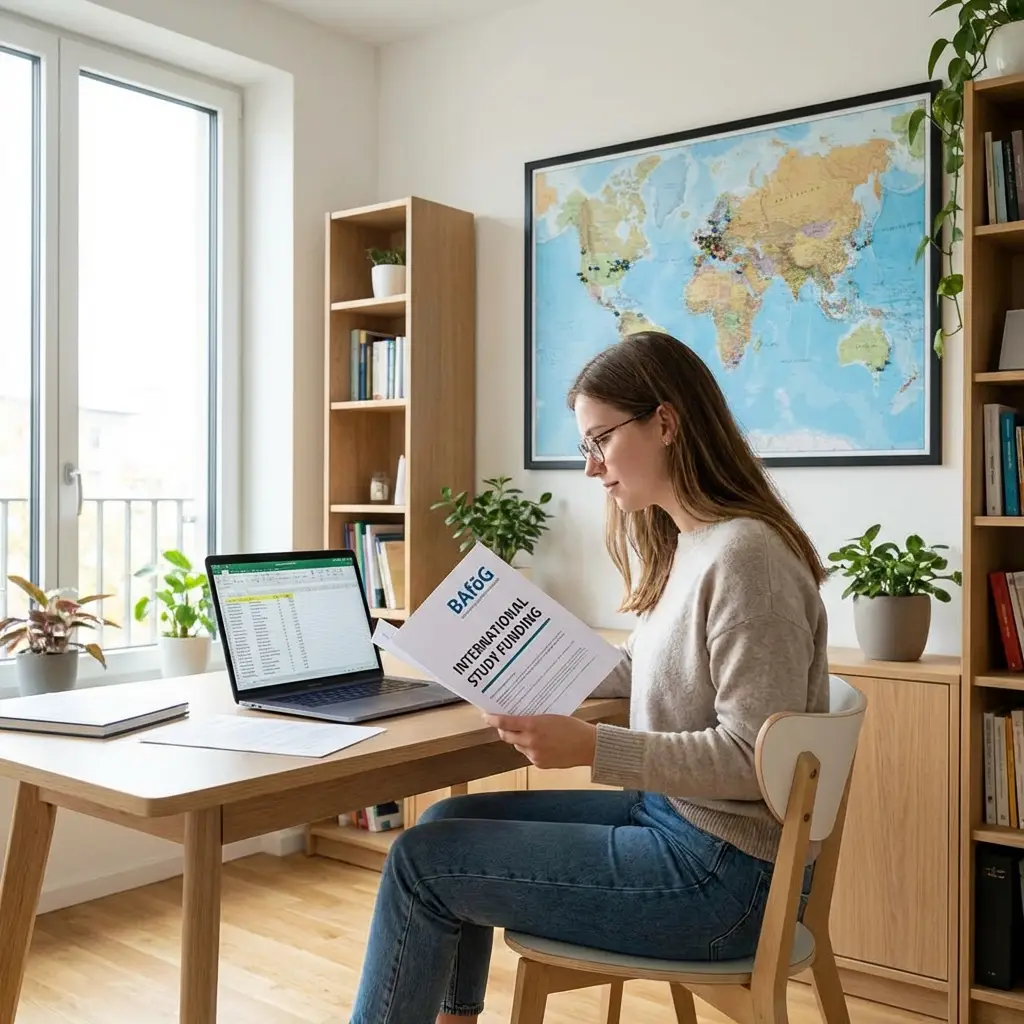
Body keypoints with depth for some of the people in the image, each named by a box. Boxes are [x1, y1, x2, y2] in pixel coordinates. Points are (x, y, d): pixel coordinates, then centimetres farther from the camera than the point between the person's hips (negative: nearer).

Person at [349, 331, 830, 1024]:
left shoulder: (743, 555, -21)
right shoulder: (684, 546, 8)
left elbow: (756, 760, -23)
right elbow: (638, 673, 19)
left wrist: (591, 748, -28)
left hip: (723, 871, -9)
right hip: (670, 814, 9)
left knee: (423, 861, -5)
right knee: (453, 820, 14)